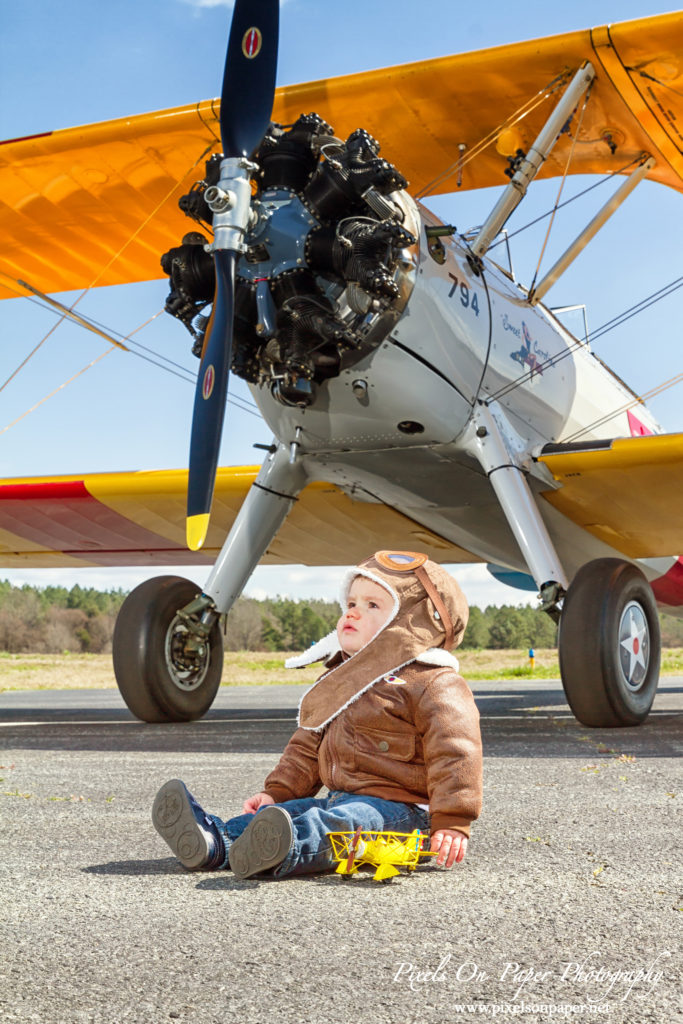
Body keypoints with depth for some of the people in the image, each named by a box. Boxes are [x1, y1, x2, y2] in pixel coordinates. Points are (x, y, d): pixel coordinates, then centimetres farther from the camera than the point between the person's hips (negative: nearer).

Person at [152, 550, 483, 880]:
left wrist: (451, 823, -23)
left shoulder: (434, 685, -7)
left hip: (400, 808, -9)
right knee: (290, 809, -13)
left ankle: (286, 853, -62)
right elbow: (307, 748, 27)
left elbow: (455, 755, -15)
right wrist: (277, 792, 15)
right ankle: (215, 842, -35)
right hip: (343, 798, 9)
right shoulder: (336, 682, 21)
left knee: (344, 822, -36)